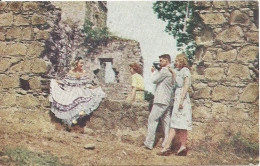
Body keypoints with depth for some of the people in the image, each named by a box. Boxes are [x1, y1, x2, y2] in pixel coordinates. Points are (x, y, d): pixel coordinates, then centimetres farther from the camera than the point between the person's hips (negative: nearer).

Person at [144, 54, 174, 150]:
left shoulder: (165, 70, -11)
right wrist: (157, 71, 13)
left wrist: (154, 71, 7)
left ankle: (149, 143, -4)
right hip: (168, 101, 9)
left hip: (161, 100, -9)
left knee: (152, 119, -5)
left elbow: (154, 80, -9)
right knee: (166, 121, 8)